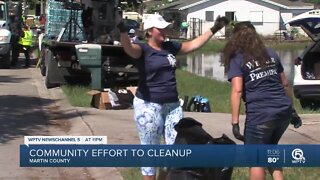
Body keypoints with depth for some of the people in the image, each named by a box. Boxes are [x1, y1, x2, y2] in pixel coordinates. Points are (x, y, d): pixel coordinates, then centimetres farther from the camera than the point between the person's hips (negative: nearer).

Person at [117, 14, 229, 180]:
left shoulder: (170, 47, 11)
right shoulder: (143, 49, -8)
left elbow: (193, 44, 20)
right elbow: (129, 48, -29)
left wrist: (214, 29, 21)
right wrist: (123, 32, -50)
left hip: (172, 105, 6)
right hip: (149, 105, -6)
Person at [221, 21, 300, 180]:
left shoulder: (237, 60, -2)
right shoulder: (271, 54, 15)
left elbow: (237, 91, -13)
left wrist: (235, 122, -14)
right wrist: (291, 108, 29)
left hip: (260, 114, -6)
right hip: (284, 110, 6)